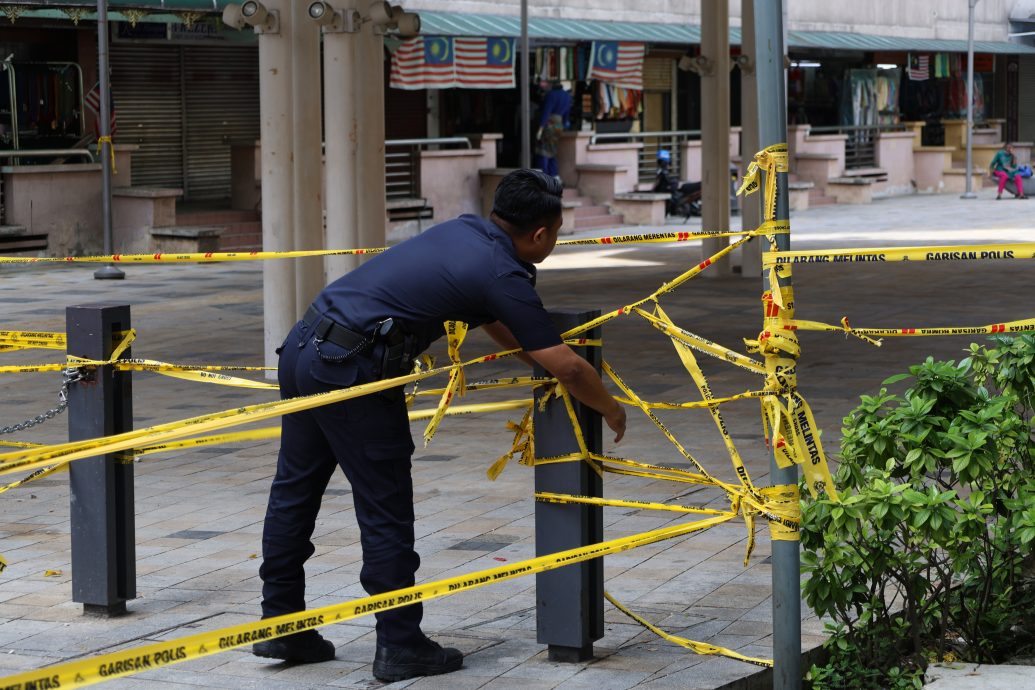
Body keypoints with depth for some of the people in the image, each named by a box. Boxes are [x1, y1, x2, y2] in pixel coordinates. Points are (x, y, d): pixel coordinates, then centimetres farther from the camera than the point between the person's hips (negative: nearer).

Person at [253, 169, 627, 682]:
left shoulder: (464, 231, 14)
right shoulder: (504, 276, -10)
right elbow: (568, 368, -8)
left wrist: (535, 356, 31)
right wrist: (611, 410, 9)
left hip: (303, 346, 9)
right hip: (351, 369, -9)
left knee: (295, 490, 16)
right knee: (385, 513, 1)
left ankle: (280, 625, 27)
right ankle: (400, 646, 8)